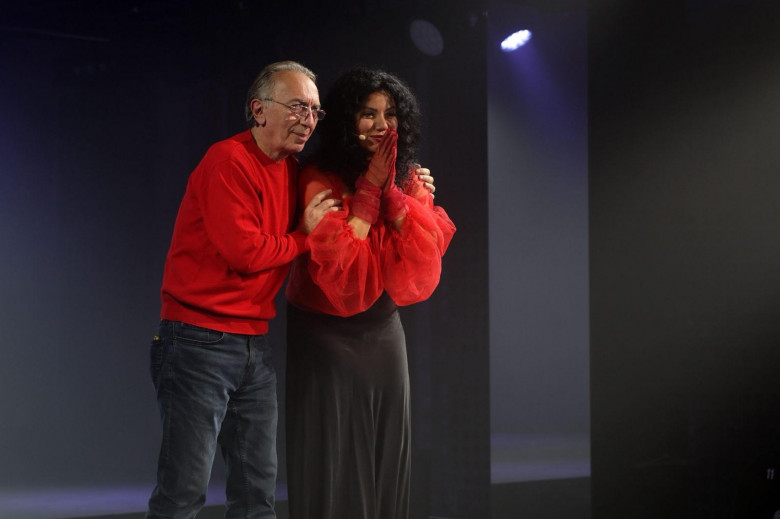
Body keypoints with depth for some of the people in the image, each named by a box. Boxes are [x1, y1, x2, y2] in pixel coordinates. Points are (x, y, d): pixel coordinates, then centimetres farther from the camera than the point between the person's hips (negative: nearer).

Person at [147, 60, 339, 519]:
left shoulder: (293, 171, 13)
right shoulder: (229, 161, -13)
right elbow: (244, 252, -20)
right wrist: (304, 236, -3)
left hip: (255, 344, 8)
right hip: (201, 340, -8)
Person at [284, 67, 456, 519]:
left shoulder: (411, 180, 5)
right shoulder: (320, 179, -12)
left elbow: (423, 258, -7)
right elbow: (339, 261, -21)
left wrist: (393, 191, -17)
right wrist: (370, 187, -18)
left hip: (384, 330, 5)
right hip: (326, 334, -5)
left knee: (385, 453, 8)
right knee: (332, 455, -1)